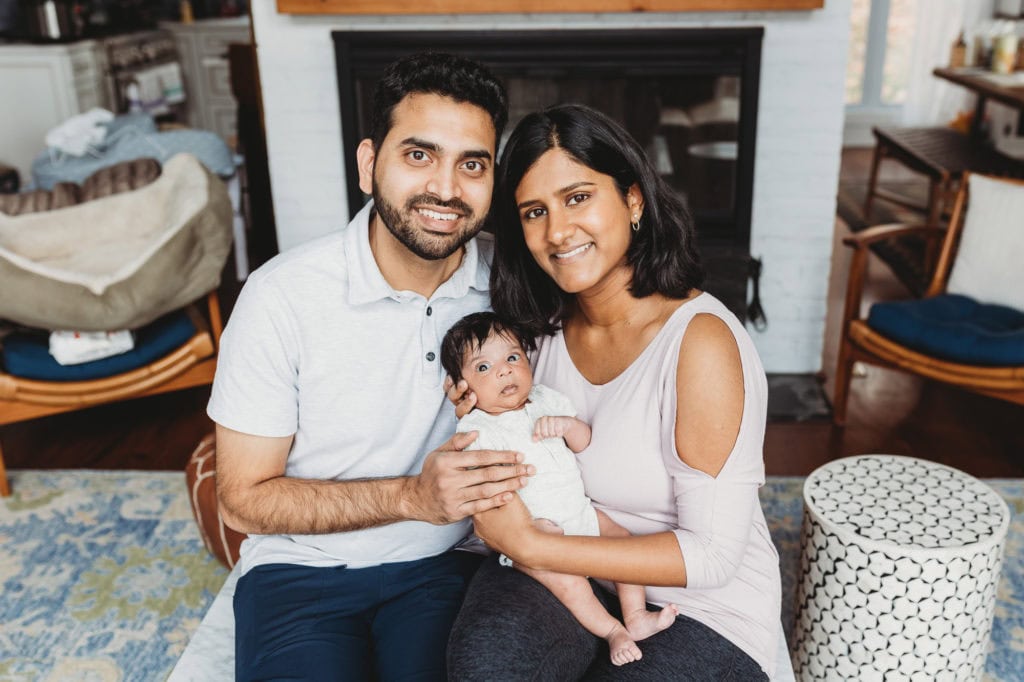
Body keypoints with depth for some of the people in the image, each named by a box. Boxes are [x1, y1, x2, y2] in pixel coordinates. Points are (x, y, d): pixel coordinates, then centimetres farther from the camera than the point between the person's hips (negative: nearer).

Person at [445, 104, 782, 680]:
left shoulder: (702, 340, -21)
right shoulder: (548, 324, -1)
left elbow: (711, 555, -19)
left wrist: (530, 545, -19)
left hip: (703, 609, -4)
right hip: (573, 572, 5)